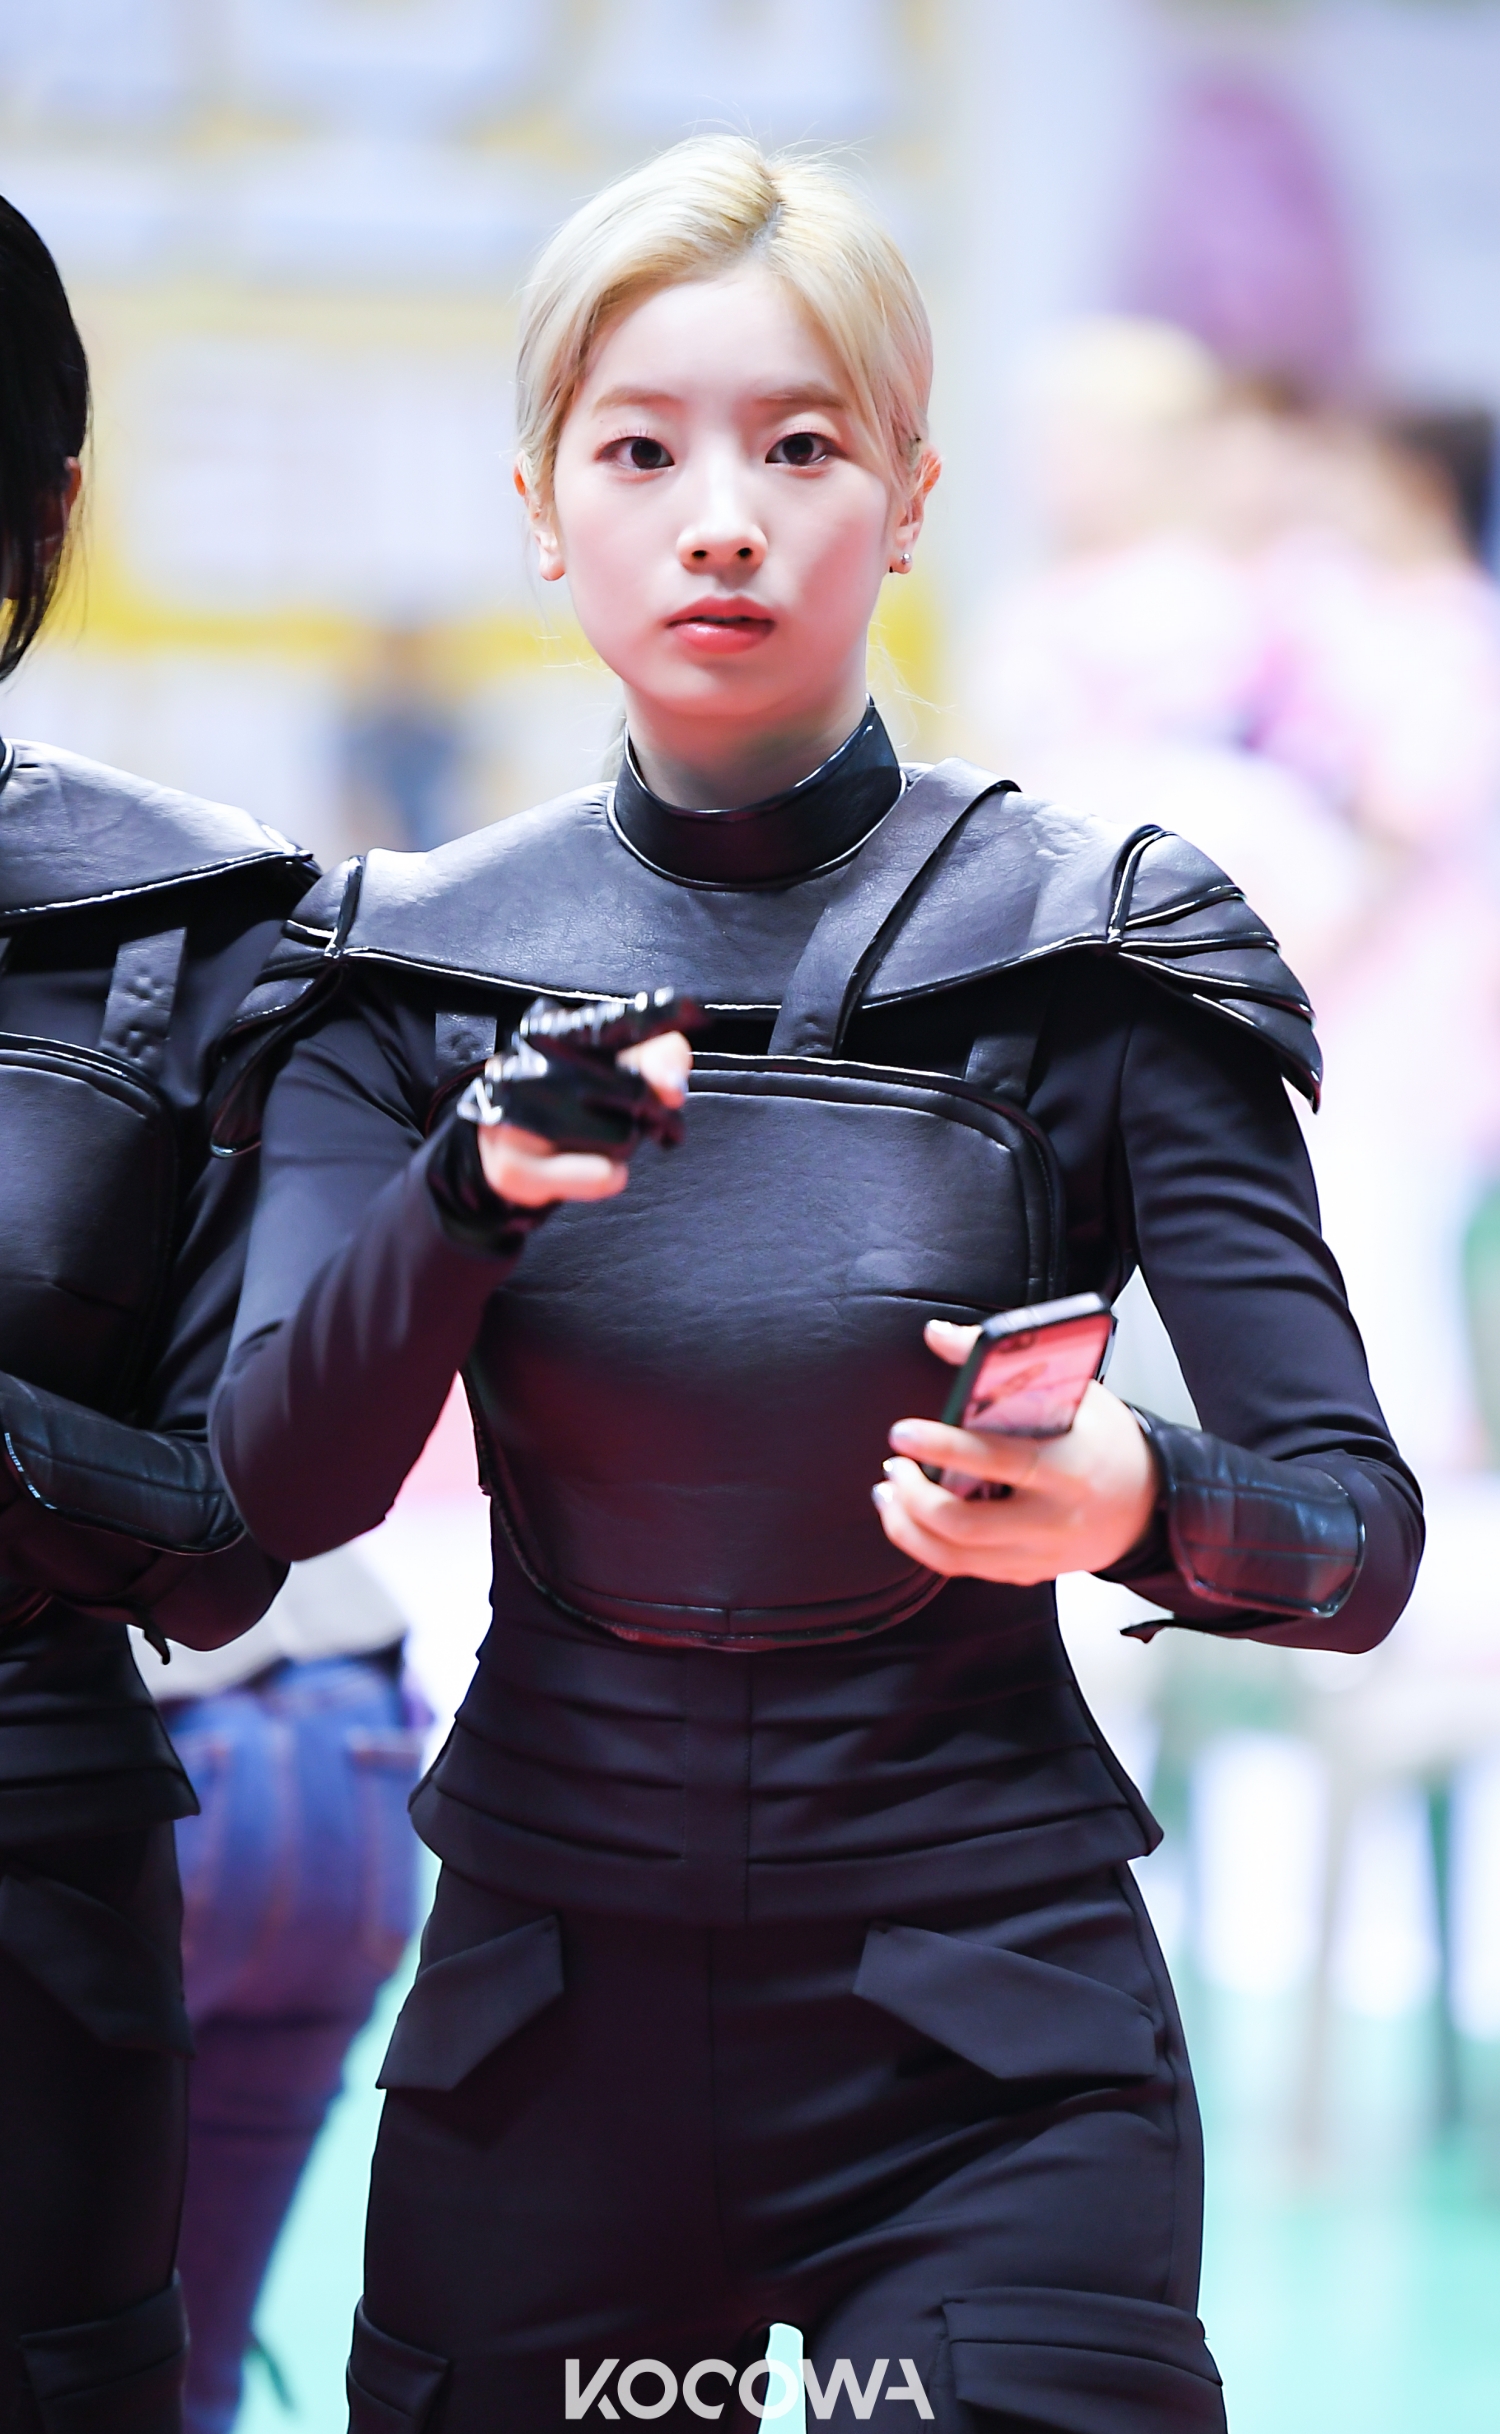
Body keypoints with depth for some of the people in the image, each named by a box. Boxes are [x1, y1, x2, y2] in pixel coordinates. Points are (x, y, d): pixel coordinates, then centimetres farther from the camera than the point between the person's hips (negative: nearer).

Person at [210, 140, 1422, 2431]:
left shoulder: (1099, 953, -4)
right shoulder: (415, 971, 4)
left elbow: (1359, 1534, -9)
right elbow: (281, 1485, -8)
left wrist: (1143, 1509, -31)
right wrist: (480, 1186, -26)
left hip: (983, 2020, -2)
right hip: (544, 2019, 2)